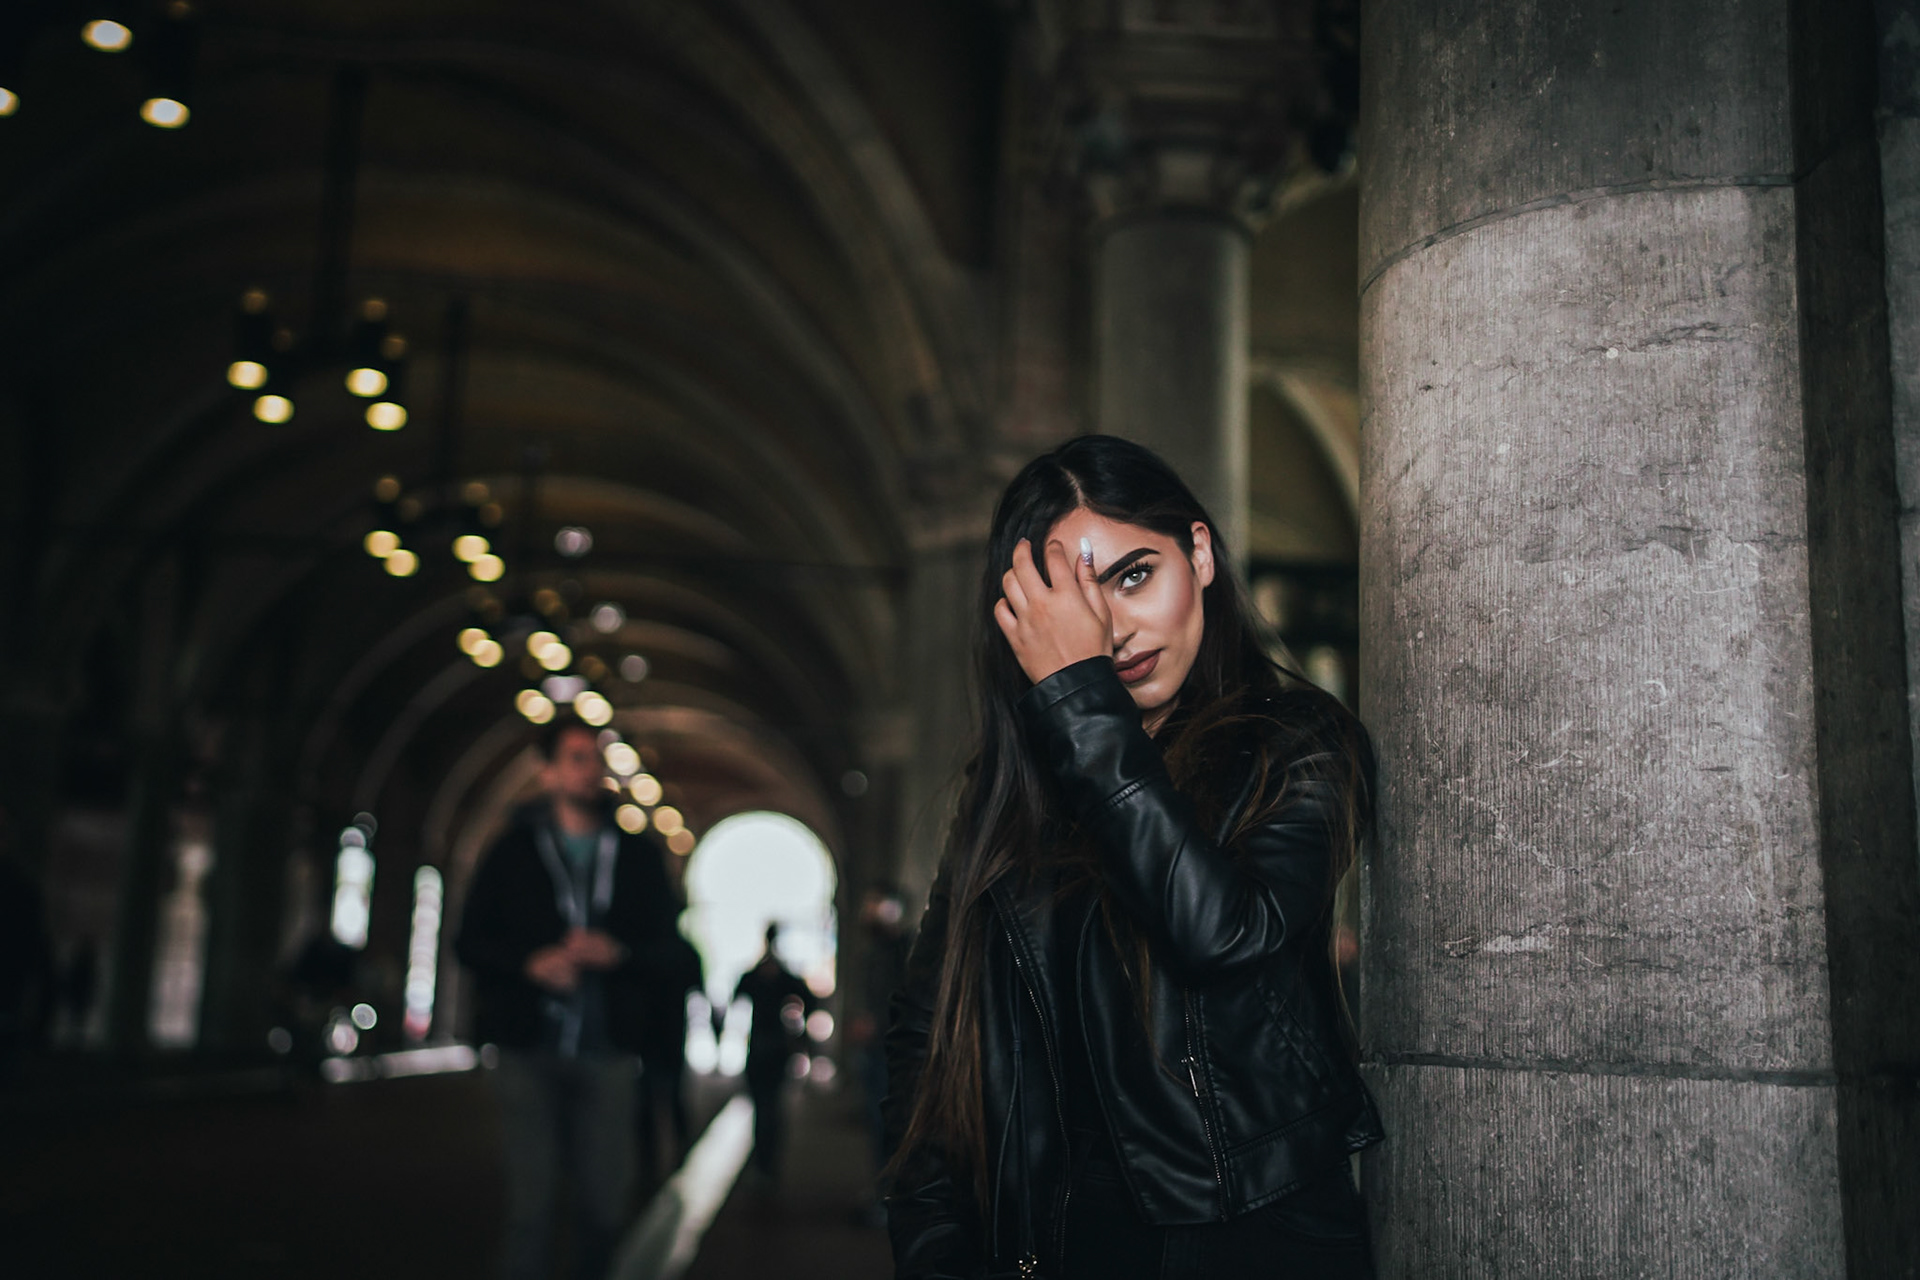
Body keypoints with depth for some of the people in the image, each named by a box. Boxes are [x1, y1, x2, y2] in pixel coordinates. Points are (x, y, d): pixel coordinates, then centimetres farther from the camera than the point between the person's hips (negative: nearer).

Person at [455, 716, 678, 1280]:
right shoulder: (513, 851, 8)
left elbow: (665, 948, 9)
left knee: (605, 1202, 5)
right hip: (528, 1048, -1)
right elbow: (470, 942, 5)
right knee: (530, 1202, -2)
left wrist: (615, 954, -11)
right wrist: (531, 963, -13)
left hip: (607, 1051, 2)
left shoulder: (638, 856, 11)